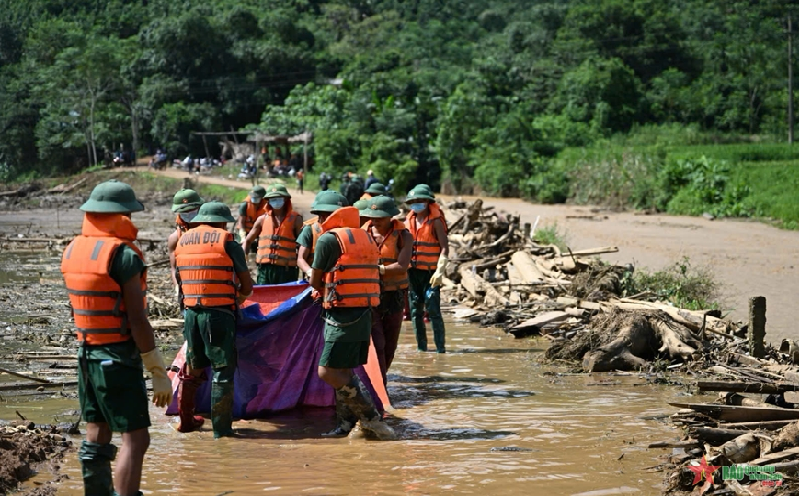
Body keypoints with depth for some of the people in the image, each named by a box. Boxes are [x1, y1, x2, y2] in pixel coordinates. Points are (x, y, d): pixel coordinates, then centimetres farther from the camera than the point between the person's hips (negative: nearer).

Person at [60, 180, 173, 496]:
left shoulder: (73, 250, 5)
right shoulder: (124, 255, -18)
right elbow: (137, 320, -19)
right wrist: (159, 372, -14)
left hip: (87, 354, 8)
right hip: (118, 357, -8)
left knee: (97, 434, 16)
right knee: (135, 439, -6)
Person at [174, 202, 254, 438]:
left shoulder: (182, 242, 11)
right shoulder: (228, 243, -4)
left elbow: (180, 279, 11)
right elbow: (247, 286, 0)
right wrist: (239, 299, 21)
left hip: (191, 312, 5)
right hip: (220, 314, -5)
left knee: (193, 368, 20)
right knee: (223, 370, 2)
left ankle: (186, 420, 27)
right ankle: (221, 427, 1)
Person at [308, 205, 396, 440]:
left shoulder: (328, 239, -7)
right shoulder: (364, 237, 15)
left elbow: (315, 280, 0)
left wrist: (326, 292, 20)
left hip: (343, 315, -9)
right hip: (364, 313, 9)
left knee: (327, 372, -7)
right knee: (344, 372, 15)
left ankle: (371, 417, -9)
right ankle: (346, 425, 16)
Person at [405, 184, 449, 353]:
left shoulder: (435, 221, -5)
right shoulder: (409, 221, 10)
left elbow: (445, 248, -9)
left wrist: (440, 271, -17)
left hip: (430, 271, -5)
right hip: (412, 271, 5)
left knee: (433, 310, -9)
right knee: (415, 311, 7)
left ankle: (440, 348, -5)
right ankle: (421, 347, 15)